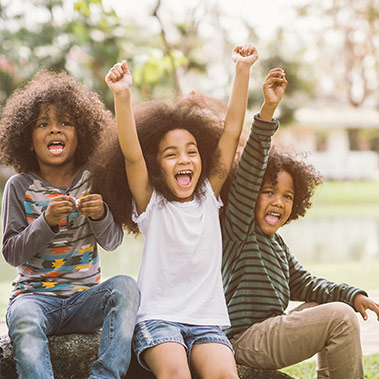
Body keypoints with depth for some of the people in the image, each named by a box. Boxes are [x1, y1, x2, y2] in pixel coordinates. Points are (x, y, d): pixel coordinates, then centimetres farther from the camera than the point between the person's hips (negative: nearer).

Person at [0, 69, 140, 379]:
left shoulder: (93, 182, 5)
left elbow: (112, 242, 4)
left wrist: (100, 215, -18)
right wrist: (46, 222, -20)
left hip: (84, 295, 2)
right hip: (35, 293, -2)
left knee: (125, 287, -28)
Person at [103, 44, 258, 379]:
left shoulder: (209, 195, 9)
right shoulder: (151, 203, 2)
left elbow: (232, 129, 4)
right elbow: (131, 154, -15)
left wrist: (243, 69, -2)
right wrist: (122, 97, -30)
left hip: (207, 320, 3)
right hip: (157, 317, -2)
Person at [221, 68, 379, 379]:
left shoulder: (277, 243, 19)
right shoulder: (238, 227, -7)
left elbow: (303, 284, 20)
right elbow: (250, 171, -18)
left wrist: (353, 295, 7)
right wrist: (268, 111, -28)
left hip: (269, 331, 9)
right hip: (246, 339, -9)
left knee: (337, 306, 19)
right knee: (340, 317, -17)